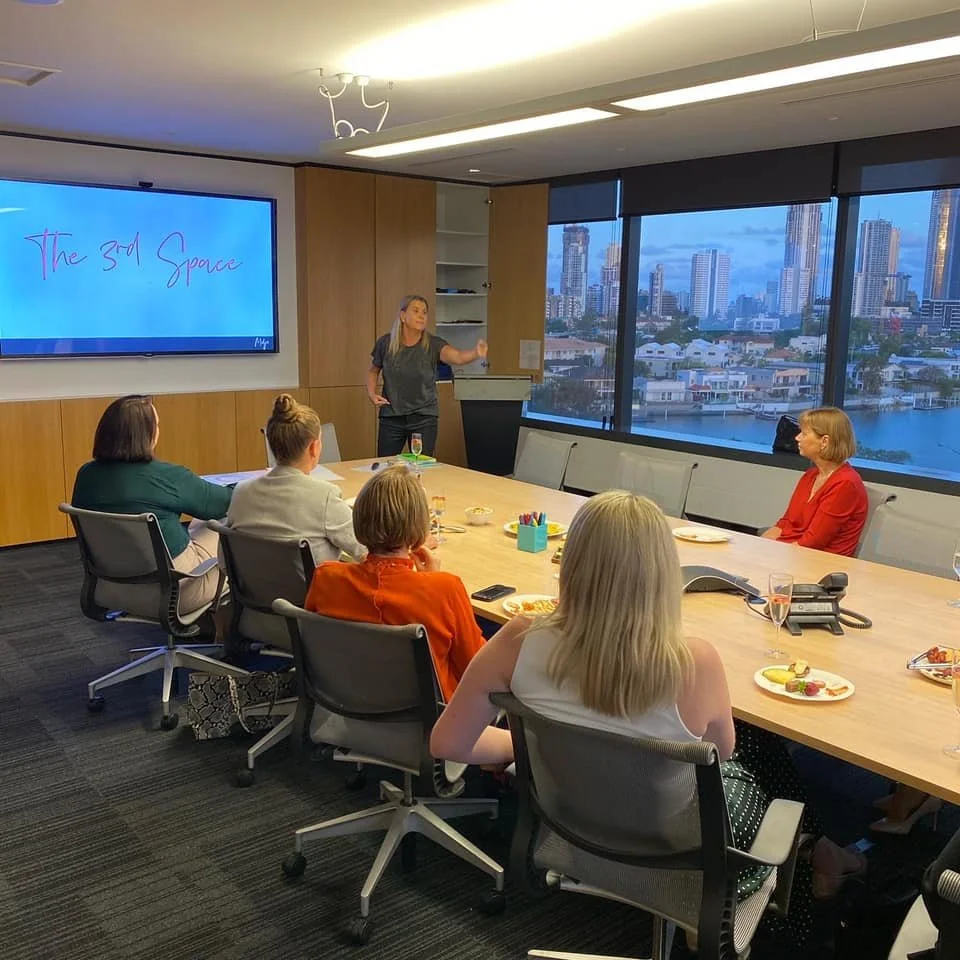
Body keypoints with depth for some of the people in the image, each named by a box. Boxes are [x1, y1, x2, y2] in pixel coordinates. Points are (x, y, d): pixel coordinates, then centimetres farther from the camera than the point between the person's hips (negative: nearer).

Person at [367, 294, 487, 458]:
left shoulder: (433, 344, -12)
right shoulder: (385, 343, -6)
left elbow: (457, 357, -33)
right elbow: (373, 370, 13)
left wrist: (476, 353, -54)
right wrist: (371, 393, -5)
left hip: (424, 417, -1)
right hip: (391, 417, 1)